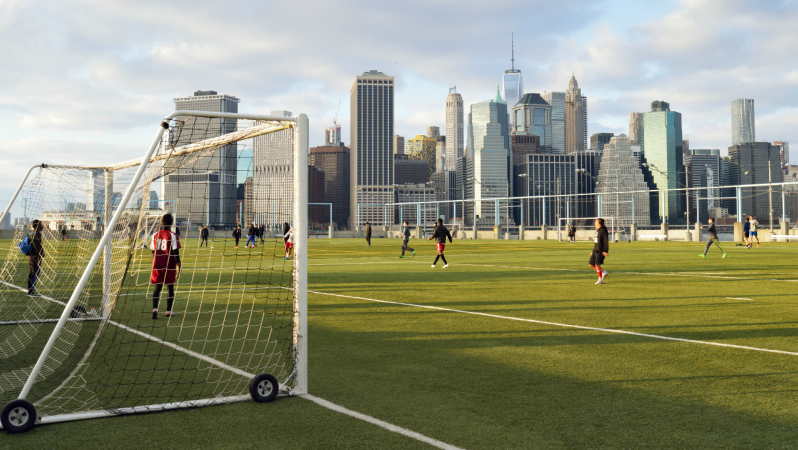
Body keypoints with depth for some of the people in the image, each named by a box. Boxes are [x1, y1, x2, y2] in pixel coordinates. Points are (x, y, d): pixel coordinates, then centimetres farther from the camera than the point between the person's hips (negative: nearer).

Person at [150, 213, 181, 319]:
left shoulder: (155, 235, 6)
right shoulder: (173, 236, -8)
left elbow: (153, 252, 11)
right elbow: (176, 252, -11)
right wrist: (178, 266, -6)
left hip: (157, 265, 3)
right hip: (169, 266, -3)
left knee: (157, 287, 4)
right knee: (170, 288, 10)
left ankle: (155, 308, -16)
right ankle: (168, 311, 13)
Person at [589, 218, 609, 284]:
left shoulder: (603, 230, -11)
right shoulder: (597, 230, 17)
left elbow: (606, 241, -17)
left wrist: (605, 251, -23)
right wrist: (593, 251, 24)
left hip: (601, 251, -9)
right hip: (596, 250, 9)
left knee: (597, 264, -17)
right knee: (591, 264, 6)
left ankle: (600, 280, -10)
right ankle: (603, 272, 17)